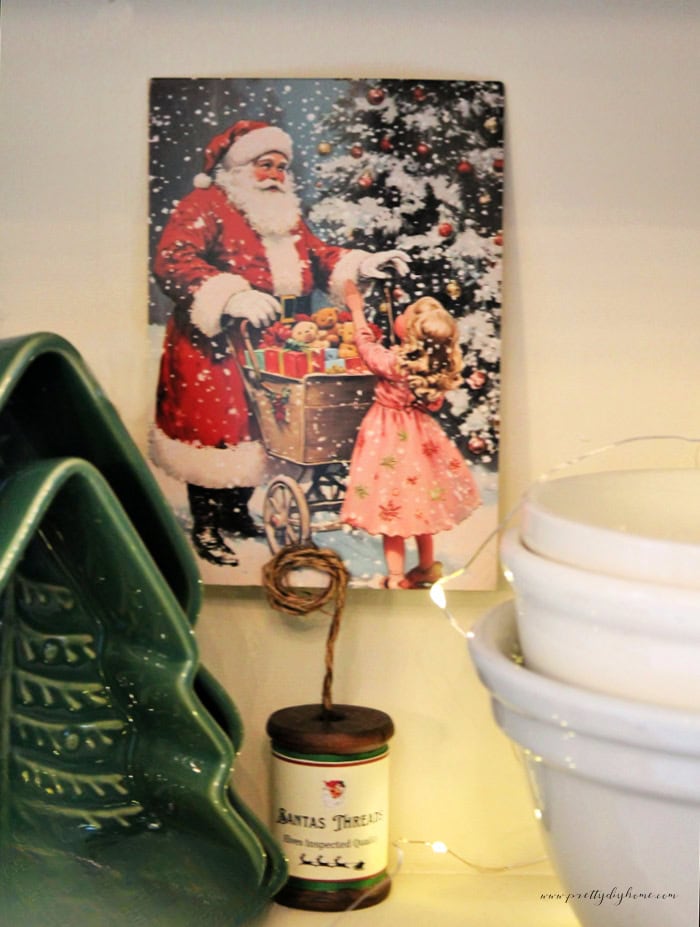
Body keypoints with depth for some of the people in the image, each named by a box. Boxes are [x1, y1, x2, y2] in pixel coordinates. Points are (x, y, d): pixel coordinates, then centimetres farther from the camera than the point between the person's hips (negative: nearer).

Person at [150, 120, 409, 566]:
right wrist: (232, 296, -29)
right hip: (214, 345, -7)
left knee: (257, 427, 9)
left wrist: (363, 264, -1)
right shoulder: (206, 205, -5)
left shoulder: (287, 214, 20)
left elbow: (317, 255, 19)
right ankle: (205, 528, 8)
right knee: (215, 428, -6)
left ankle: (237, 512, 26)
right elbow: (172, 262, -17)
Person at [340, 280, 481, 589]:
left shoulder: (394, 363, -26)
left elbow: (366, 345, -8)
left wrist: (357, 308, 8)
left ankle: (397, 578, 10)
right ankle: (426, 567, 35)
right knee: (420, 502, 21)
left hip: (389, 437, -6)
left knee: (390, 507, 5)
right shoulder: (439, 369, -12)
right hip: (419, 435, 6)